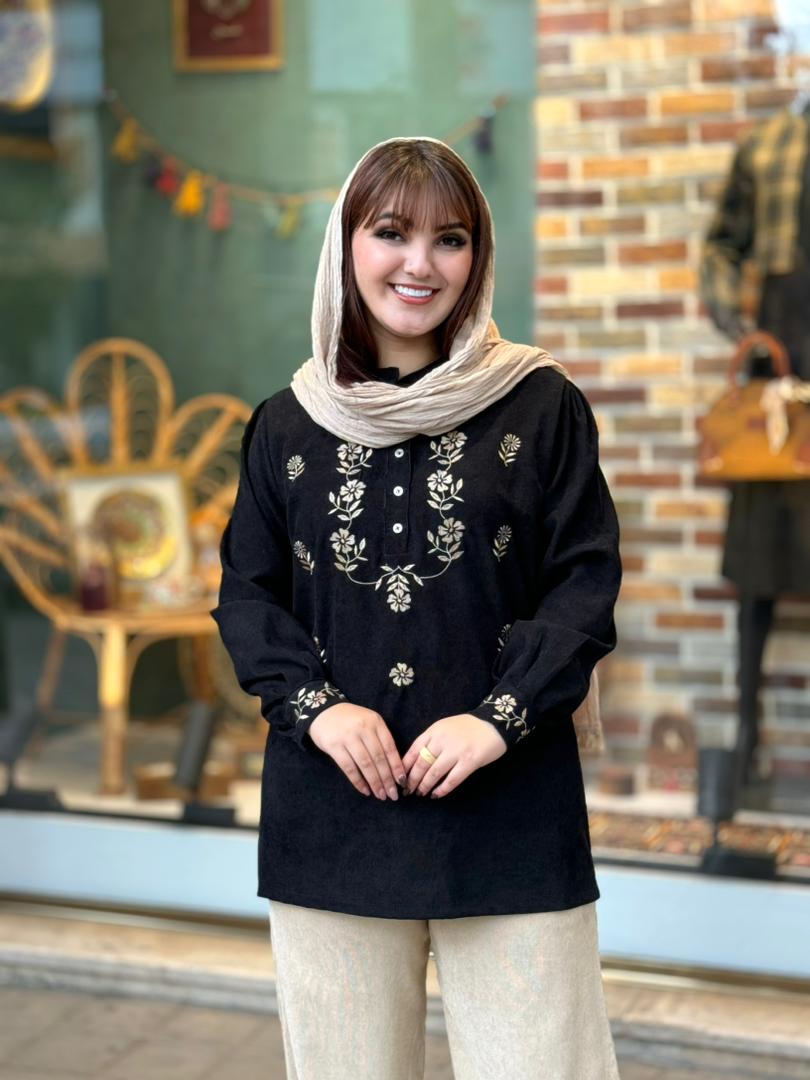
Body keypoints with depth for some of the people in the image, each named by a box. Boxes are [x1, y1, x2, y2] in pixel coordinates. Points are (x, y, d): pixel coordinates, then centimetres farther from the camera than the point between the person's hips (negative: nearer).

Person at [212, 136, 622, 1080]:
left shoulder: (541, 406, 1)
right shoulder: (289, 424, 8)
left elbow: (587, 582, -1)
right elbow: (246, 594, 9)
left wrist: (499, 716, -14)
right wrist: (314, 703, -8)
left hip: (510, 807, -2)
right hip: (332, 809, 2)